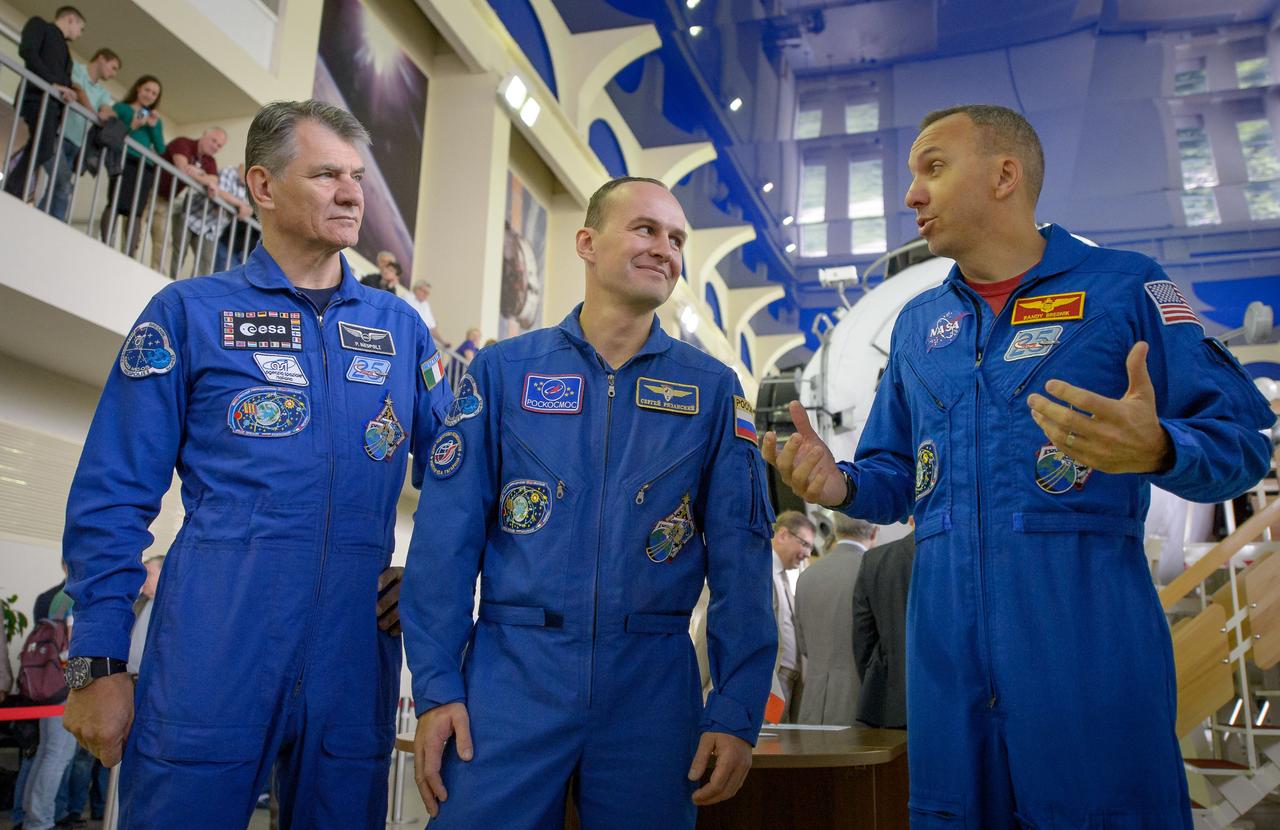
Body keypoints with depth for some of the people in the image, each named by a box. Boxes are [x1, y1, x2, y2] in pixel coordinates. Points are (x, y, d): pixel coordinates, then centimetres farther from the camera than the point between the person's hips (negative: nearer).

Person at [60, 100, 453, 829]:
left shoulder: (401, 327, 12)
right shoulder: (190, 312, 3)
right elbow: (114, 498, 0)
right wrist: (99, 663, -4)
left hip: (356, 654, 3)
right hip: (212, 655, -3)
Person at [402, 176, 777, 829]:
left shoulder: (713, 390, 4)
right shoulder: (503, 370, 2)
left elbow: (740, 554, 1)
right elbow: (446, 535, -1)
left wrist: (737, 710, -4)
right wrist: (436, 686, -6)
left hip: (653, 684, 1)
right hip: (512, 674, -1)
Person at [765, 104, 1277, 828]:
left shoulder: (1123, 287, 1)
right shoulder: (918, 325, 16)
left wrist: (1157, 449, -26)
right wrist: (842, 484, -2)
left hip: (1088, 643, -4)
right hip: (948, 655, 5)